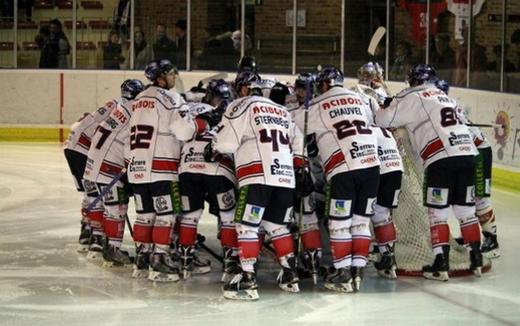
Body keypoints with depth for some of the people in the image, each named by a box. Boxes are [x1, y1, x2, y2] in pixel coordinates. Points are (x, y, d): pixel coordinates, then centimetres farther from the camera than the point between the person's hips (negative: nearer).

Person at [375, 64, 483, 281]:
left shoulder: (411, 97, 6)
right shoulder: (446, 97, 28)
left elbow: (384, 120, 3)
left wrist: (379, 113, 25)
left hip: (441, 158, -6)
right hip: (468, 153, 6)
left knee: (437, 212, 2)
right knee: (466, 210, 15)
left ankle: (441, 265, -2)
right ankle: (476, 261, 18)